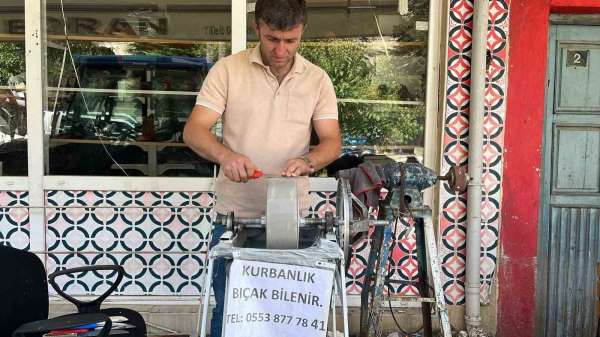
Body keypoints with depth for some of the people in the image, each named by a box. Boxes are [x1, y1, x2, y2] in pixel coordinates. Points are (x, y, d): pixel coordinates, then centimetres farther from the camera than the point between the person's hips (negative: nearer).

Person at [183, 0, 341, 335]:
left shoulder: (318, 79, 2)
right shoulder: (227, 69, -5)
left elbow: (332, 141, -2)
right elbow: (194, 130, -9)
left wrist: (307, 161, -24)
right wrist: (225, 155, -29)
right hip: (234, 214, -1)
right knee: (228, 310, 11)